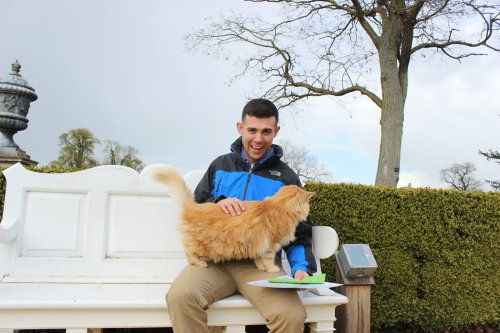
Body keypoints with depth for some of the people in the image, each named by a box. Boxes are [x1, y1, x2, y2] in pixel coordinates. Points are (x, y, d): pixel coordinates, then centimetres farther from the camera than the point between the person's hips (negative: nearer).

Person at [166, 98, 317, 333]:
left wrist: (301, 268, -11)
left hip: (262, 263, -1)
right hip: (216, 259, 1)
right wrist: (217, 203, -7)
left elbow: (299, 234, 10)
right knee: (180, 296, -31)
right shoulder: (220, 166, 15)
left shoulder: (286, 177, 11)